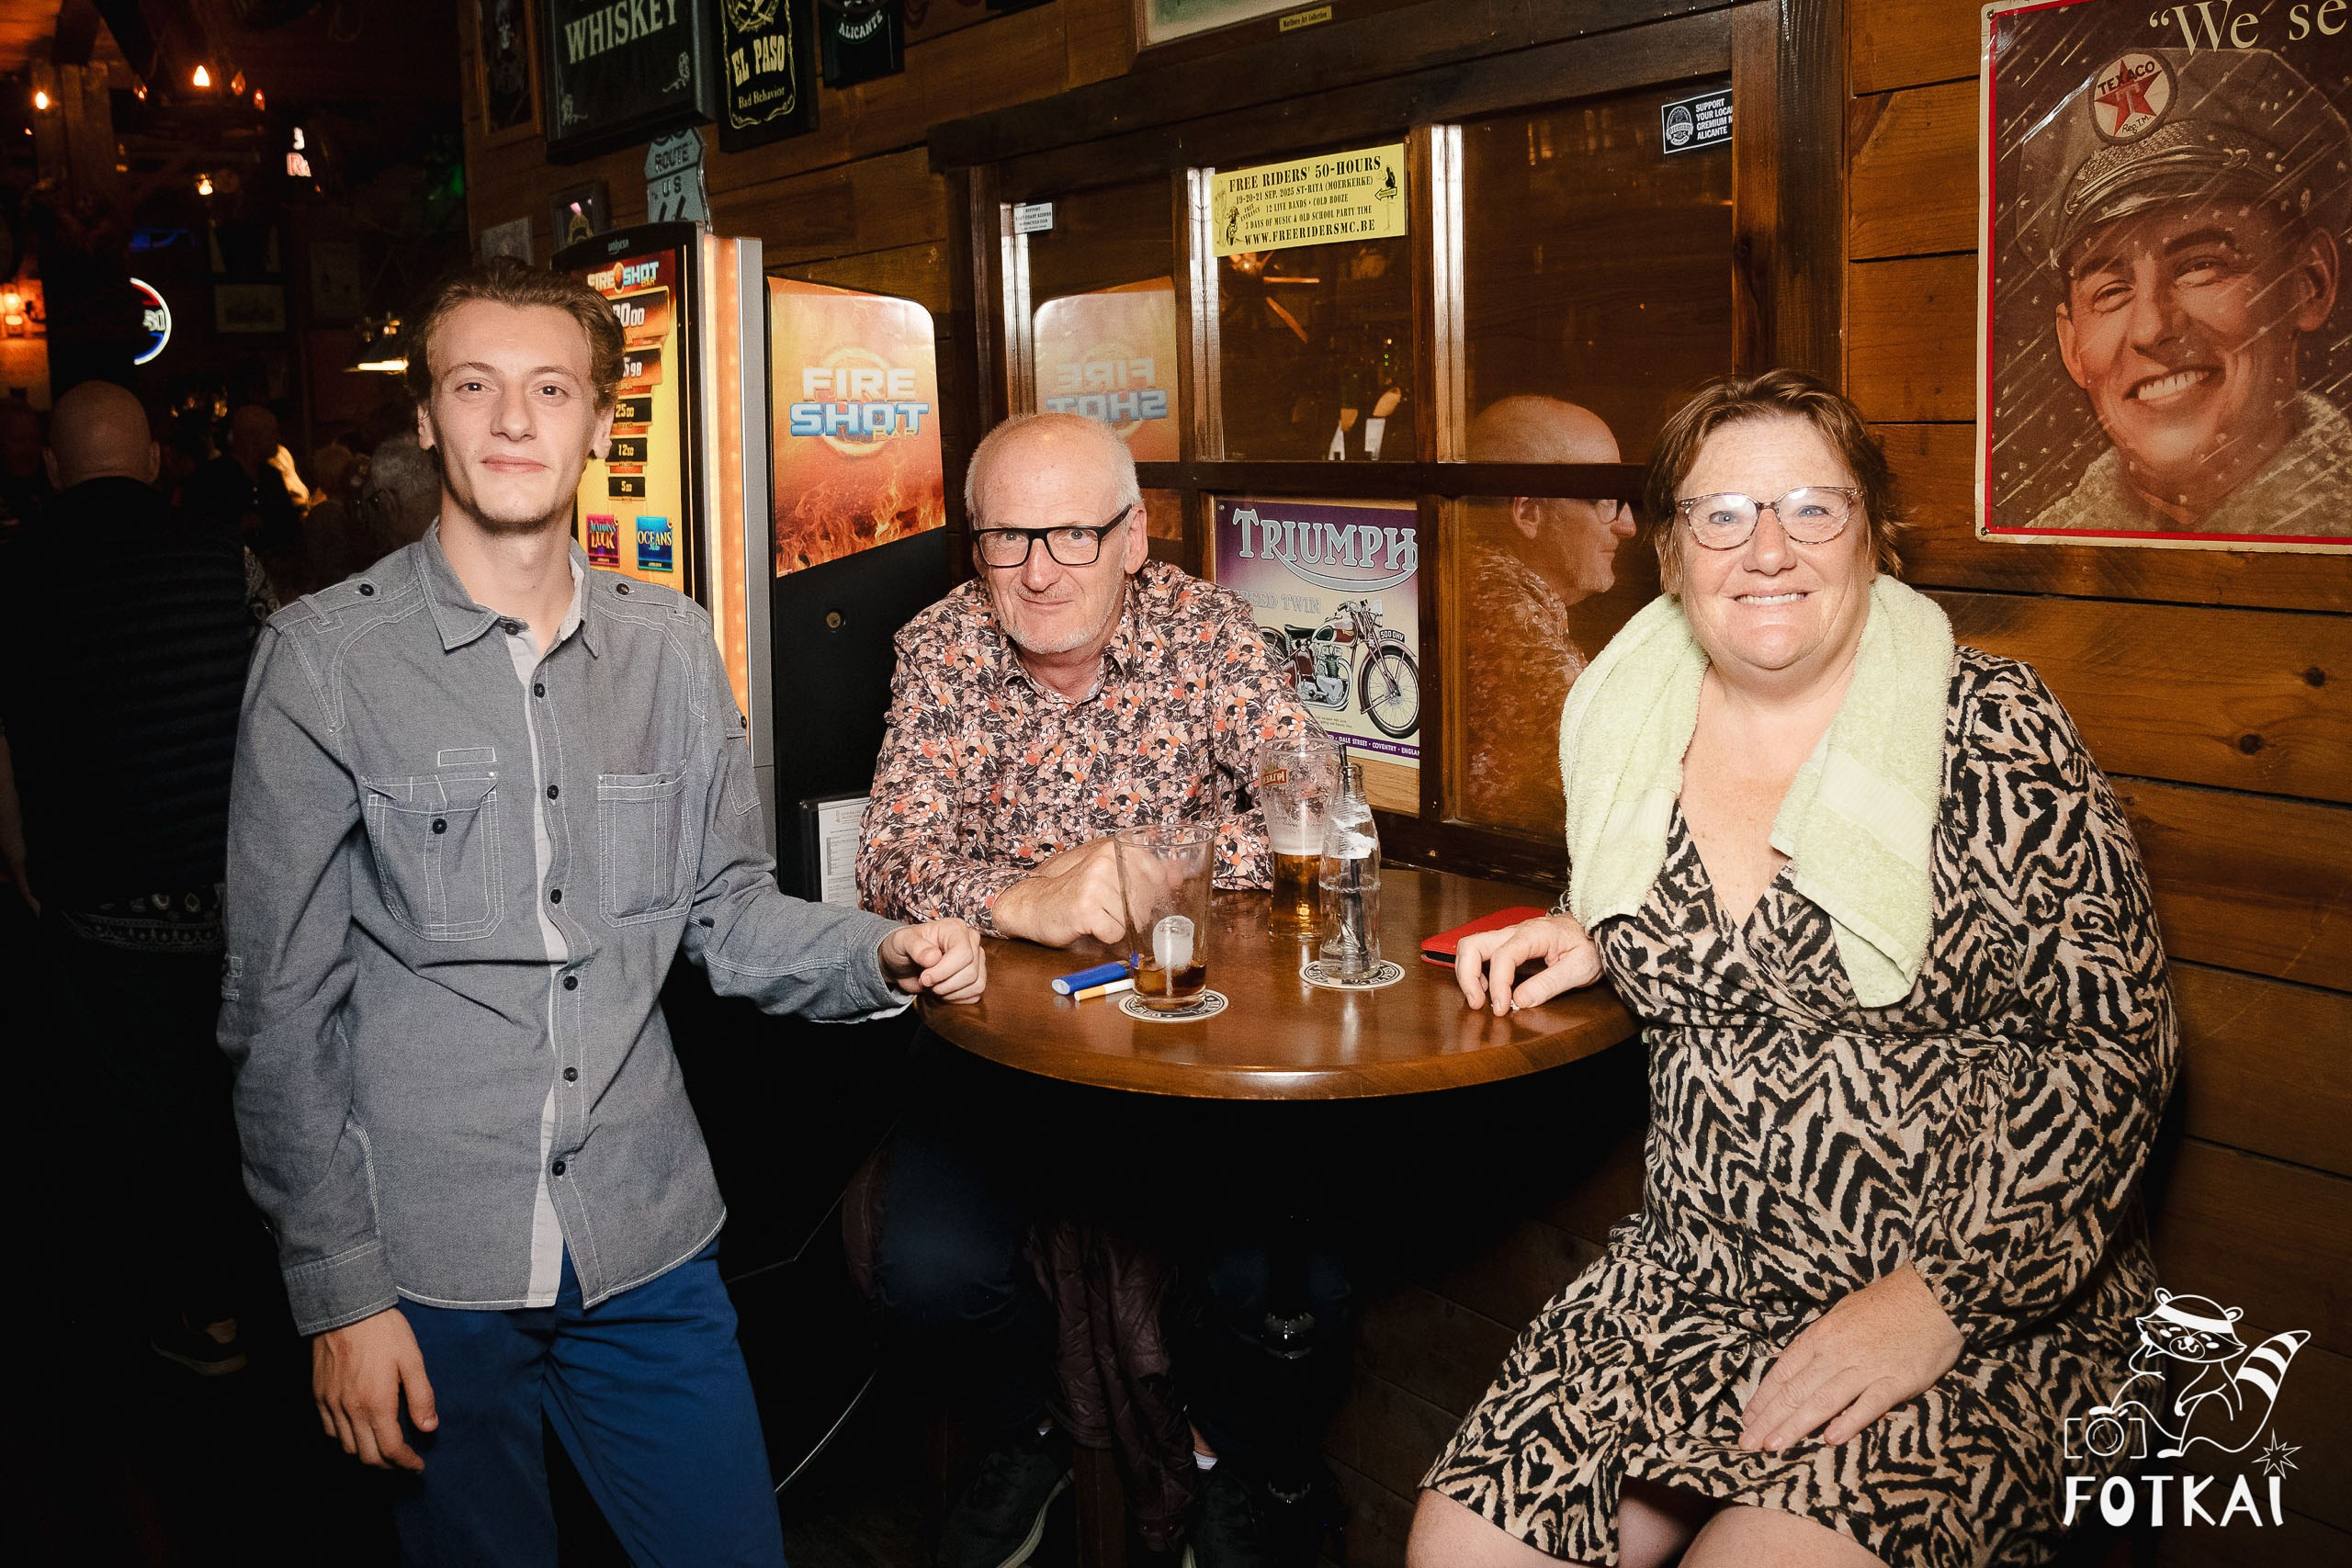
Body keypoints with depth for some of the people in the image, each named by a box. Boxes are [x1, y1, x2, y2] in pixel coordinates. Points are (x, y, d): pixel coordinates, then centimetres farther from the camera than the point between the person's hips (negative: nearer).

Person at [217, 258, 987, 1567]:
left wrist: (883, 956, -12)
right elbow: (281, 1008, -6)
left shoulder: (673, 646, 4)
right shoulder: (326, 658, -8)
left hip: (649, 1251, 3)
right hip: (429, 1271, -3)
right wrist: (338, 1287, -7)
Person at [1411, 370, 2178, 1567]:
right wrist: (1599, 938, 3)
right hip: (1692, 1278, 4)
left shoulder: (1989, 728, -9)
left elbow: (2115, 1037, -10)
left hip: (1982, 1308, -4)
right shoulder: (1633, 723, 5)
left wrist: (1944, 1293, -17)